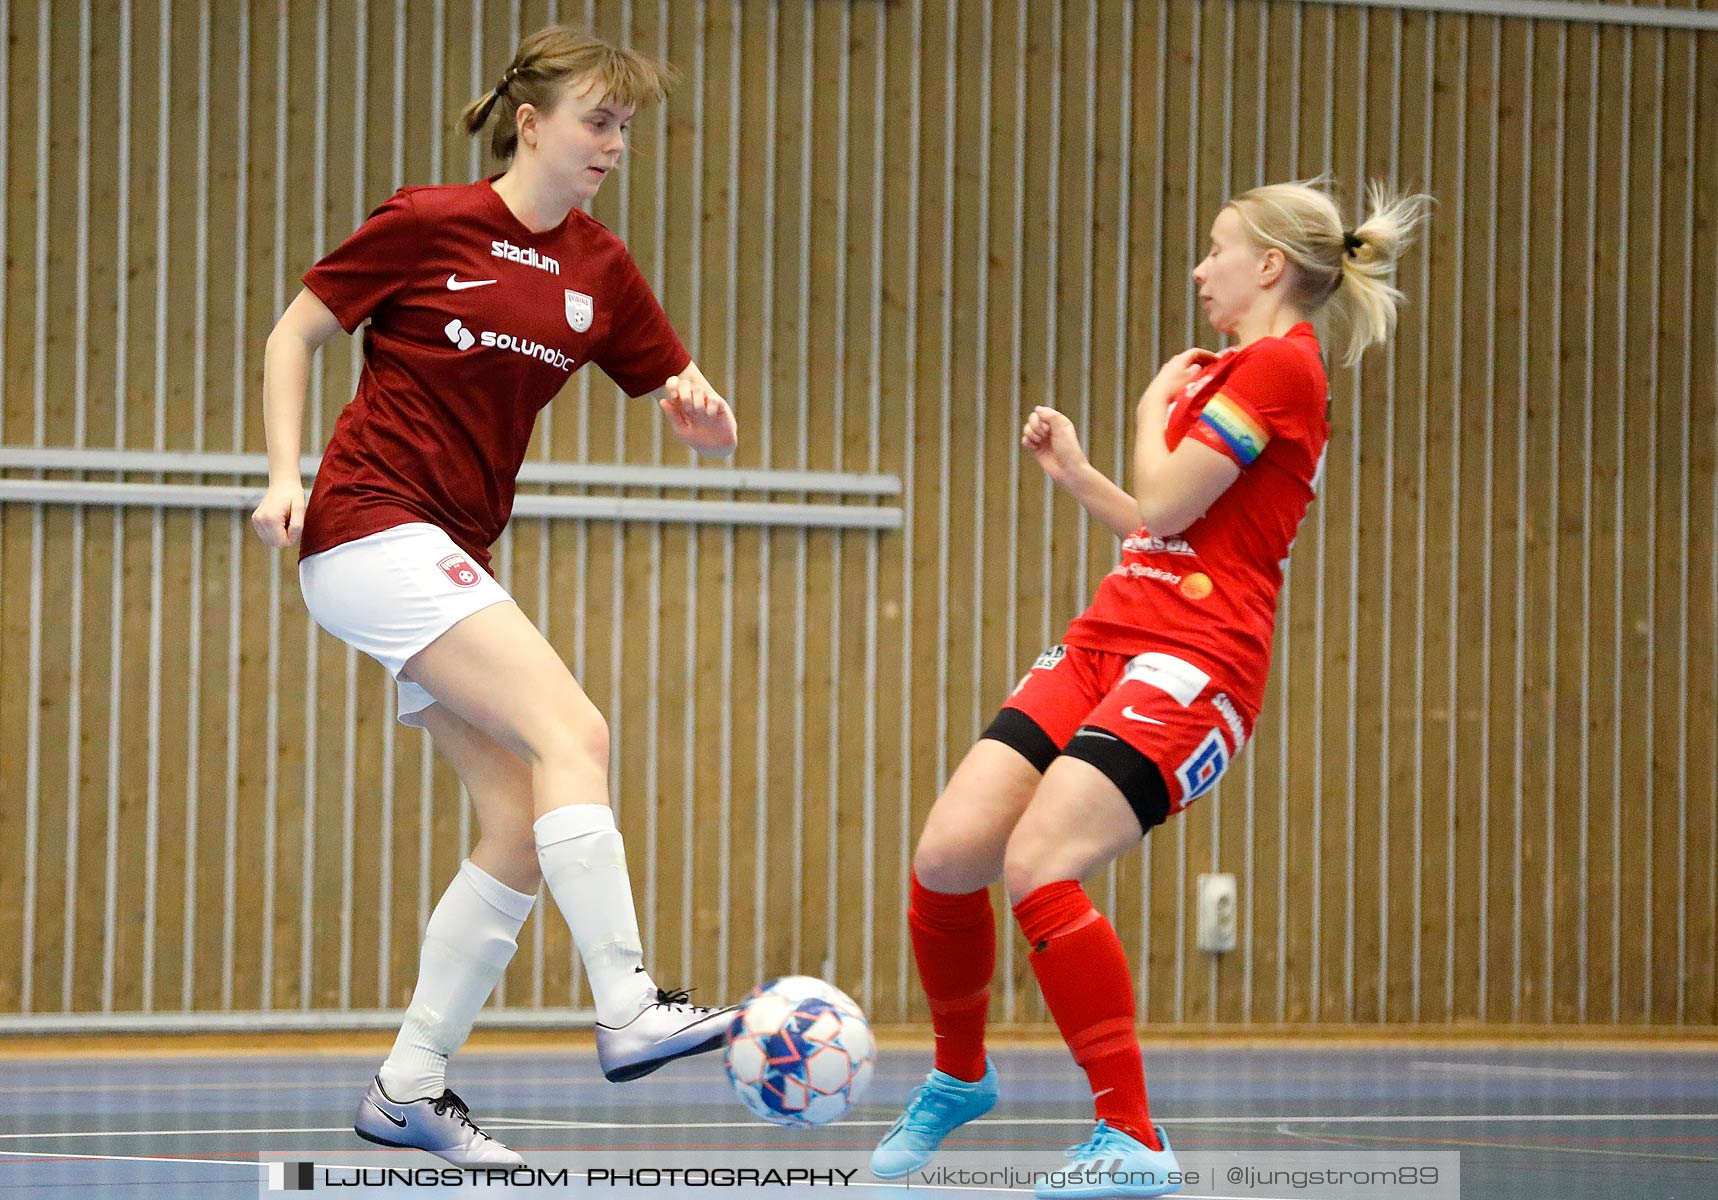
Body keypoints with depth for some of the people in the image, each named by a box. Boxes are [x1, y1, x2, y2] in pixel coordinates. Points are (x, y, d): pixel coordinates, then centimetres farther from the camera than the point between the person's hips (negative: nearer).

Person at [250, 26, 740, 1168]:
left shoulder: (600, 271, 10)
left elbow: (693, 408, 10)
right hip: (371, 525, -8)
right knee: (573, 730, -23)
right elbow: (294, 334, 3)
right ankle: (630, 1009, -30)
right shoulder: (427, 224, -5)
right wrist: (285, 475, -9)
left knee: (525, 826, 0)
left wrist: (705, 415, -14)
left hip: (453, 557, 8)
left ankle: (412, 1086, 9)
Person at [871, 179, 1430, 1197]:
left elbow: (1164, 505, -11)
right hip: (1109, 641, 9)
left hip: (1193, 663, -9)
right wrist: (1074, 472, 23)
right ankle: (960, 1077, 19)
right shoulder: (1227, 371, 22)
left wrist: (1155, 406, 6)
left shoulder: (1280, 366, -8)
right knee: (948, 853, -3)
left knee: (1038, 866, -24)